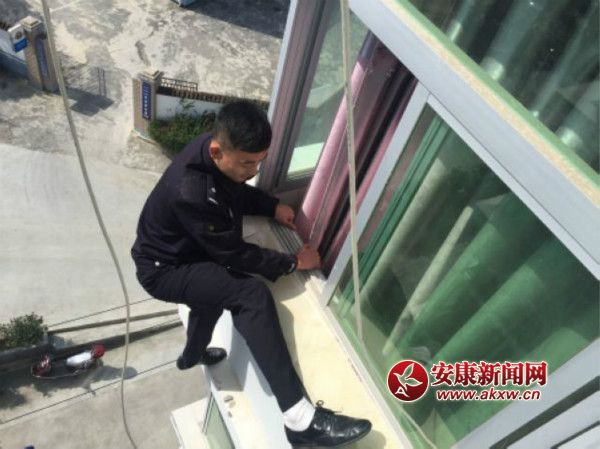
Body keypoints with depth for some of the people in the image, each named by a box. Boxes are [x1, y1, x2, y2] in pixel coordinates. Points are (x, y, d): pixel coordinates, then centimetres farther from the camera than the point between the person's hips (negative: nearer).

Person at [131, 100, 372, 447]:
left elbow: (237, 192, 10)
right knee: (253, 296, -30)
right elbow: (235, 255, -27)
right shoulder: (192, 192, -37)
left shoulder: (216, 151, -12)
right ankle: (300, 419, -30)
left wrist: (273, 206, -7)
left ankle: (193, 354, 68)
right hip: (165, 269, -9)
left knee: (219, 286, 37)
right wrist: (293, 262, -17)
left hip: (193, 251, 10)